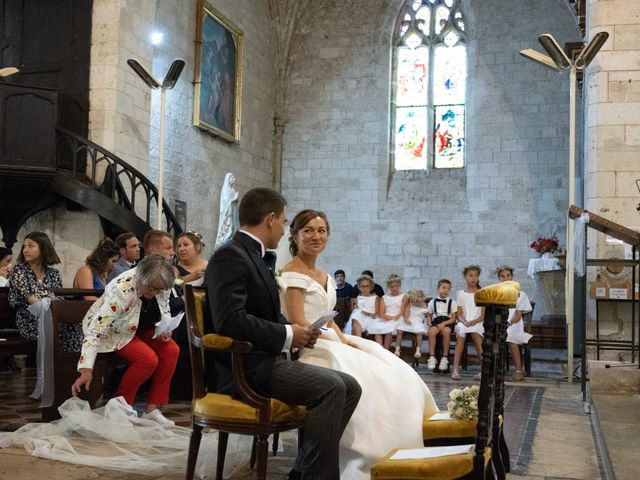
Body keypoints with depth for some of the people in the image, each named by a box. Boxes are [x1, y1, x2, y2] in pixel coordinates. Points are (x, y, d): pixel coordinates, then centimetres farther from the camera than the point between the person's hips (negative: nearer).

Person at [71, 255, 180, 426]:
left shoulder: (161, 285, -16)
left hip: (140, 328, 7)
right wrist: (86, 370, -43)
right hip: (113, 330, -7)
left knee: (172, 350, -15)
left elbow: (164, 309, 8)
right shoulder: (122, 291, -36)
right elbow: (95, 331, -38)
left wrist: (165, 328, -14)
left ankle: (152, 409, -7)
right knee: (148, 359, -27)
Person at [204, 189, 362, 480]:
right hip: (242, 368, -10)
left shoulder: (251, 256, 17)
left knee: (349, 388, 1)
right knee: (331, 387, -24)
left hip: (261, 360, 10)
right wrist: (287, 335, -17)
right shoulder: (230, 255, -13)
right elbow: (230, 320, -26)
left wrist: (296, 331, 3)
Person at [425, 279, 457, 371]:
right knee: (432, 331, -34)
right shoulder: (433, 302, 19)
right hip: (436, 321, 1)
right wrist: (429, 322, -4)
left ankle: (445, 357, -28)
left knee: (446, 331, -37)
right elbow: (429, 315, 19)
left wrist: (444, 323, -12)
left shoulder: (452, 302, 13)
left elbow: (454, 318, 4)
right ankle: (432, 357, -32)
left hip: (447, 322, -1)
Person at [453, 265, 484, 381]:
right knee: (461, 333, -36)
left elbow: (484, 315, 4)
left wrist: (474, 321, -15)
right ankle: (456, 369, -44)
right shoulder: (460, 293, 17)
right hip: (463, 323, 1)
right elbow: (459, 314, 9)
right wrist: (464, 321, -14)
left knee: (475, 333, -38)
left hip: (478, 323, -1)